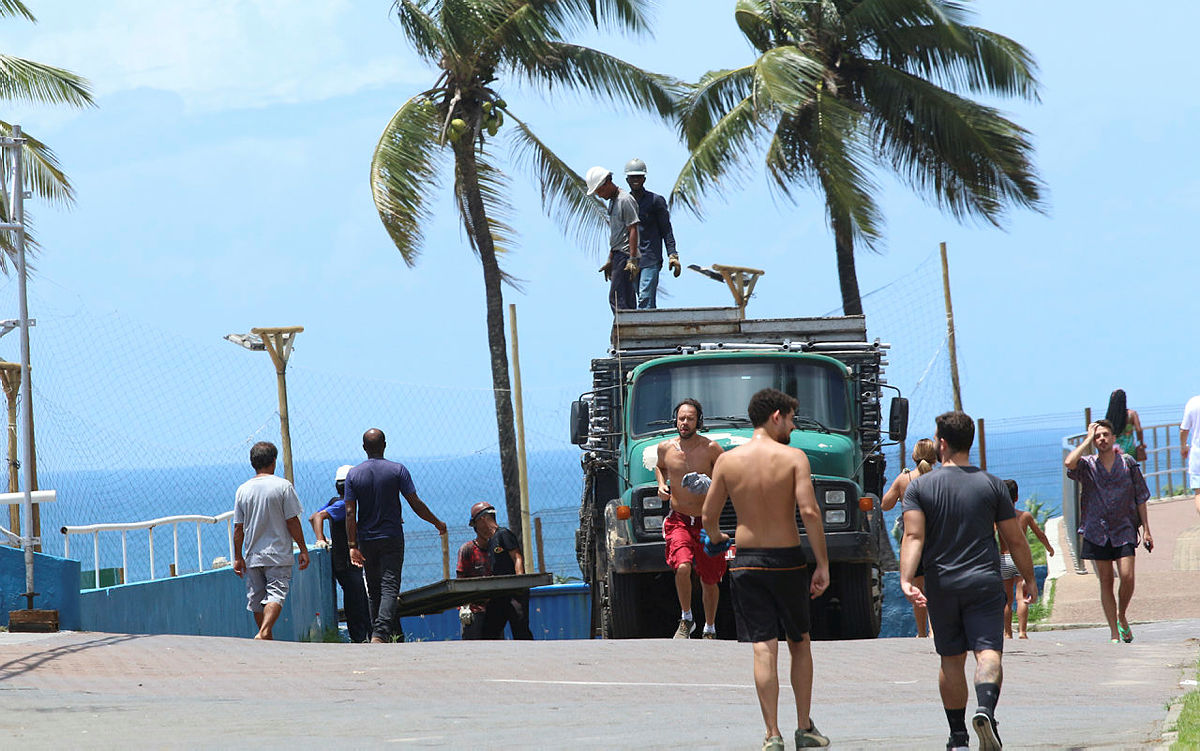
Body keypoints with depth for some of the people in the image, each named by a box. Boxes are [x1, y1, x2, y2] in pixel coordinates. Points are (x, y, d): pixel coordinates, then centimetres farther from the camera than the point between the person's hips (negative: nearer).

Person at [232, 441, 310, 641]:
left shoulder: (243, 490, 3)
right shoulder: (283, 486, -6)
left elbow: (238, 528, 5)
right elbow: (292, 521, -7)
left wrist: (238, 557, 11)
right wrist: (303, 549, 1)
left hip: (253, 556, 4)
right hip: (278, 555, -4)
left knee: (257, 599, 12)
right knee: (276, 594, -9)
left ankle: (266, 637, 19)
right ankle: (264, 632, -28)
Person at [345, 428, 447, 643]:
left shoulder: (353, 474, 0)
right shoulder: (397, 470, -5)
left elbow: (350, 513, -4)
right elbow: (416, 504, -6)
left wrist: (352, 545, -5)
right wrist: (437, 523, 9)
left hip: (366, 542, 2)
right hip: (392, 538, -2)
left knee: (374, 591, 13)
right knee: (389, 588, -8)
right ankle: (380, 634, -26)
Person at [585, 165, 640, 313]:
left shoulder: (625, 200, -10)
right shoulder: (612, 201, 20)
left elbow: (633, 230, -16)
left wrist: (632, 259, -21)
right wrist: (610, 260, 27)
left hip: (625, 255, -10)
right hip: (618, 256, 10)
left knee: (616, 299, -15)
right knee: (627, 302, 6)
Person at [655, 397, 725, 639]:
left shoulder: (711, 448, -8)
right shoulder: (666, 447, 0)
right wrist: (661, 484, 3)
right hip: (679, 521, 0)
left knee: (709, 580, 8)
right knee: (682, 567, -24)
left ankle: (710, 629, 30)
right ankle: (686, 619, -3)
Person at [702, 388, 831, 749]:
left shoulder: (727, 460, 0)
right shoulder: (793, 458, -8)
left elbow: (708, 515, 4)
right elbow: (809, 512, -16)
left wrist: (715, 539, 27)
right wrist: (822, 564, -10)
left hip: (747, 561, 1)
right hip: (787, 560, -1)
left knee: (764, 649, -1)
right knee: (799, 644, 16)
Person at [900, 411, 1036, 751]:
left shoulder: (919, 486, 0)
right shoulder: (991, 485, 2)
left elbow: (913, 536, -13)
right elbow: (1015, 539, 5)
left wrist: (906, 579, -21)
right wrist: (1029, 580, 16)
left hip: (941, 586, 1)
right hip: (984, 582, -1)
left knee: (951, 659, 12)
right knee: (988, 651, -8)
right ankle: (985, 709, -35)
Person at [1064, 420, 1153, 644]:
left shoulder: (1128, 463, 4)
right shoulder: (1087, 465, 2)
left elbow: (1140, 498, 8)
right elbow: (1069, 463, -21)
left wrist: (1146, 530, 5)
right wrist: (1087, 440, -8)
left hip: (1124, 529, 0)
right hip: (1097, 530, 1)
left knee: (1127, 577, -13)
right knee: (1106, 581, 2)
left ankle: (1122, 617, 14)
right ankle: (1114, 633, 8)